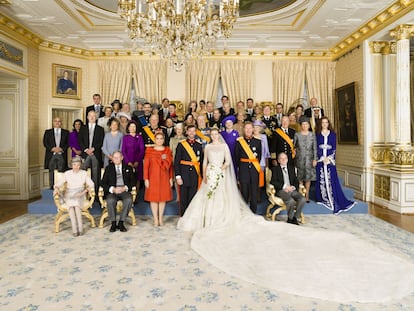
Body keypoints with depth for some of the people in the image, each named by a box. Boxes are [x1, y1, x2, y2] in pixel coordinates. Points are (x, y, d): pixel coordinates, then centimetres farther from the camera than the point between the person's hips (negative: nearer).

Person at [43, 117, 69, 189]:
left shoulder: (66, 132, 13)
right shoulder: (48, 132, 13)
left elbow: (68, 143, 4)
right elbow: (45, 143, 4)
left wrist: (62, 149, -13)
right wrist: (52, 148, -11)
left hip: (62, 156, 0)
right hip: (51, 156, 0)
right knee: (52, 173, 0)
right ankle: (52, 188, 6)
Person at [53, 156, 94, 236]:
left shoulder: (84, 173, 5)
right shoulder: (67, 174, 5)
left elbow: (91, 185, 0)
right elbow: (58, 184, 2)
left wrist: (84, 192, -16)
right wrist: (56, 188, -22)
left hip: (79, 195, 0)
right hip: (69, 195, 0)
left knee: (76, 204, -34)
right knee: (70, 205, -33)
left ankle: (80, 228, -30)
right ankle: (75, 230, -33)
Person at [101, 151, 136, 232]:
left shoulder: (128, 168, 15)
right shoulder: (108, 168, 14)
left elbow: (133, 181, 8)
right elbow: (103, 183, 6)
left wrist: (125, 188, -11)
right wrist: (113, 189, -12)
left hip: (124, 191, 0)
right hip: (112, 191, 0)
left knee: (129, 200, -33)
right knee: (110, 200, -34)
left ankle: (121, 223, -21)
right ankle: (113, 223, -19)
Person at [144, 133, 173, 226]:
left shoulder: (168, 151, 4)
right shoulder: (149, 151, -1)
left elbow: (170, 165, 6)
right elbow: (146, 166, -2)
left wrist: (171, 178, 2)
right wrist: (146, 179, -7)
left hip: (164, 178, 2)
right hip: (153, 178, -1)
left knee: (163, 198, 7)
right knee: (153, 198, 2)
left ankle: (160, 219, 20)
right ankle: (155, 220, 14)